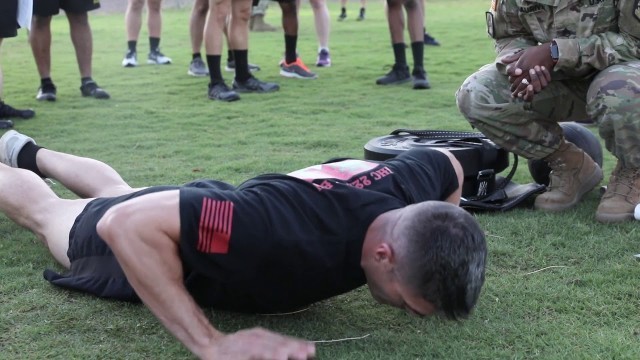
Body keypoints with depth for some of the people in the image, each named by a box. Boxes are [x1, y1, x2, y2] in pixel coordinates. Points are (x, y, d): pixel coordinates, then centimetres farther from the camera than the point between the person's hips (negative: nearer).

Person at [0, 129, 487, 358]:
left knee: (114, 188, 38)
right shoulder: (291, 237, -52)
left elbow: (450, 166, -5)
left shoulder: (411, 187, -32)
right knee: (41, 207, 28)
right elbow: (126, 223, -49)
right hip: (141, 235, -6)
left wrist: (440, 265, -13)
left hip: (213, 207, 6)